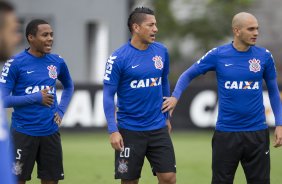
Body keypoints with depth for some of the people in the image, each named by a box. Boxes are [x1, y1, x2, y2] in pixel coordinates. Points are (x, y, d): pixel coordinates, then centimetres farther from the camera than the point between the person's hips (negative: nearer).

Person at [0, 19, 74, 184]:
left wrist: (61, 110, 8)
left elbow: (69, 86, 24)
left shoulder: (57, 62, 5)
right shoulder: (16, 63, -9)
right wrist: (36, 98, -15)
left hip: (50, 132, 4)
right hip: (23, 132, -4)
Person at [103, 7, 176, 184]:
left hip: (158, 128, 4)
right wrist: (113, 130, -16)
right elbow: (108, 95, -9)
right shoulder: (119, 58, -11)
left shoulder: (161, 51, 3)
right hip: (130, 131, -4)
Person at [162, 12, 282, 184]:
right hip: (226, 132, -1)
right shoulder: (218, 55, -4)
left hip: (257, 132, 1)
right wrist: (175, 97, -7)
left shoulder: (264, 56, 0)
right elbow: (188, 75, 9)